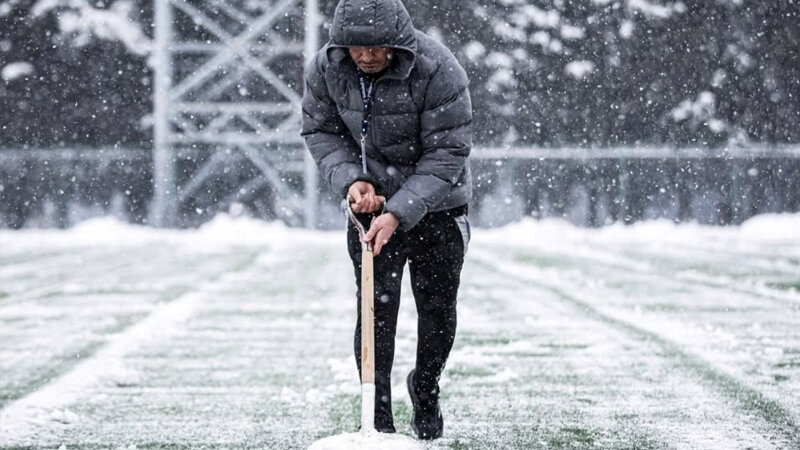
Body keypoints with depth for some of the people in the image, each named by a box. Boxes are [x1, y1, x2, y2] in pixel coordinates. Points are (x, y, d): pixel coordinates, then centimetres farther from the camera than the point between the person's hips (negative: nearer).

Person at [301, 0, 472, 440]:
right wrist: (350, 179, -18)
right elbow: (319, 130, 0)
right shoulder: (324, 69, -16)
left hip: (436, 204, -1)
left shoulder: (438, 70, -27)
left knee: (437, 308, 8)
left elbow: (446, 155, -24)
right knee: (376, 309, -6)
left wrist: (400, 213, -31)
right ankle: (378, 419, 2)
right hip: (370, 203, 2)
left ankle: (426, 390, 35)